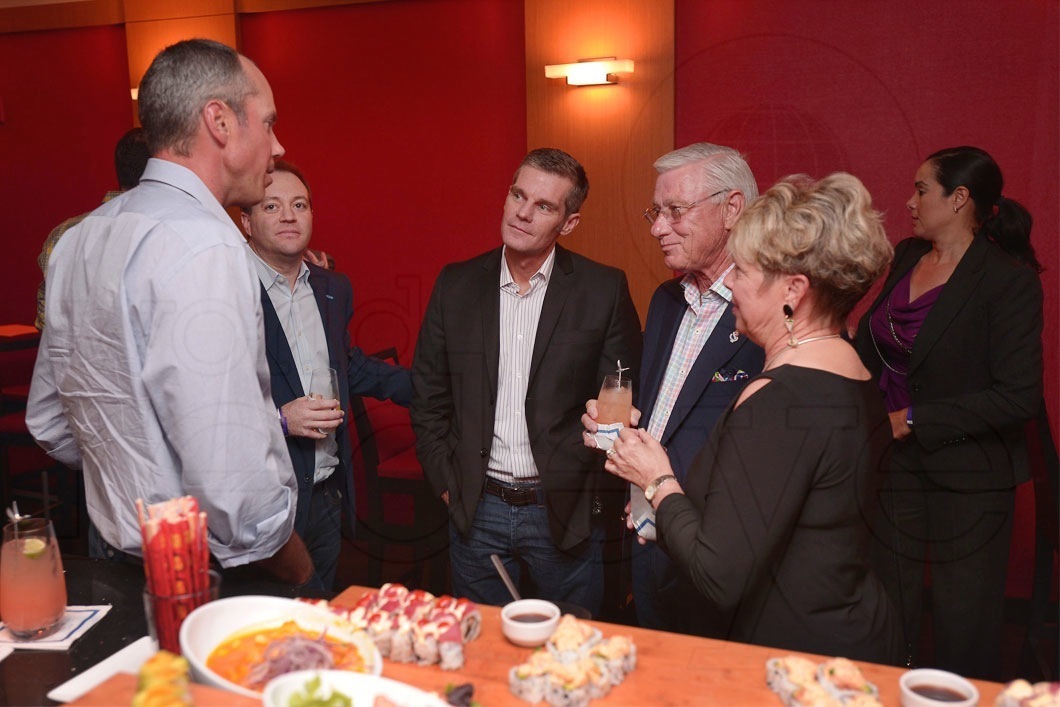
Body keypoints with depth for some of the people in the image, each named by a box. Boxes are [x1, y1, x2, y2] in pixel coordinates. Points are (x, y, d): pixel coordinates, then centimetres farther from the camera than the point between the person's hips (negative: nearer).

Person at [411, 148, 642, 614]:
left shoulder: (604, 290, -6)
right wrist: (447, 486, 1)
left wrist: (591, 491, -4)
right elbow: (428, 398, 6)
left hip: (566, 511, -1)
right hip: (476, 510, 2)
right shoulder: (456, 284, 0)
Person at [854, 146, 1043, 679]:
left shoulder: (1009, 279, -14)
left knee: (963, 620, 11)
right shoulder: (906, 257, 4)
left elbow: (1017, 396, -19)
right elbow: (873, 345, 16)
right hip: (894, 462, 6)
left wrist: (912, 421, -19)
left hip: (967, 474, -5)